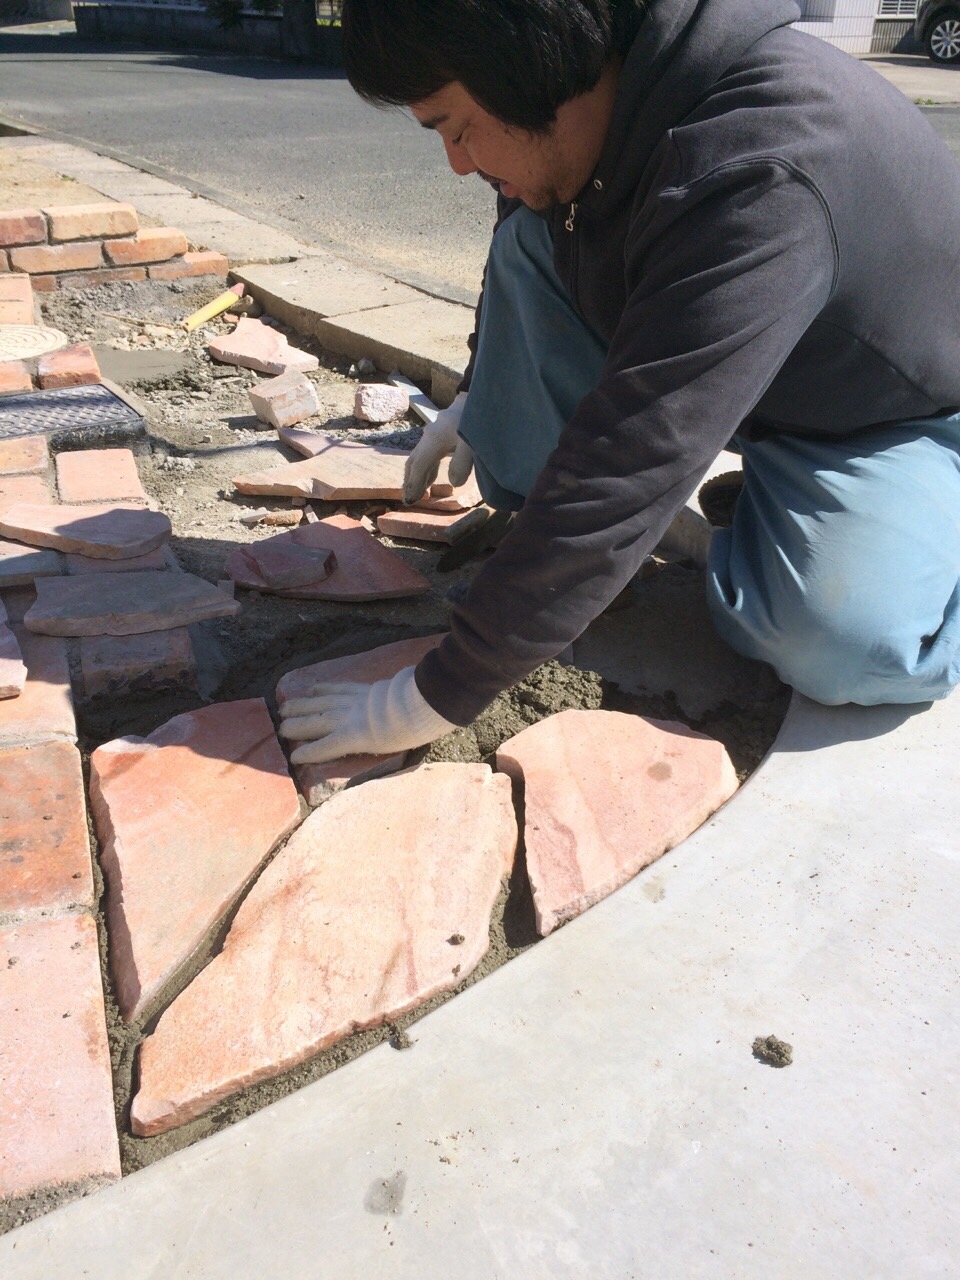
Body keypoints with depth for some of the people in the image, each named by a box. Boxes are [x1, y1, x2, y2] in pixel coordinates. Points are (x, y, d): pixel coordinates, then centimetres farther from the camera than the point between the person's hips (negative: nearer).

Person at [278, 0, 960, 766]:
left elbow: (624, 468, -42)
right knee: (532, 238, -9)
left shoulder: (758, 184, -39)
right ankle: (551, 539, -6)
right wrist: (478, 395, 21)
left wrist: (440, 696, -38)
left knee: (843, 649, -33)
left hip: (892, 411, -6)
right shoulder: (602, 84, -13)